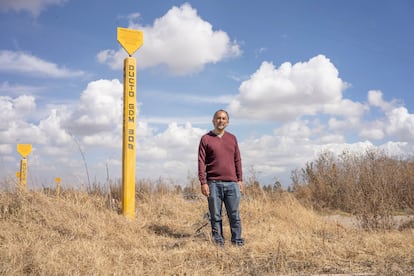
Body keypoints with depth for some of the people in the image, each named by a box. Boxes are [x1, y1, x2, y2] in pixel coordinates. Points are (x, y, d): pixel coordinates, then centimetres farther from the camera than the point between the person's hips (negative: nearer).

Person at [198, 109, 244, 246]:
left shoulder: (232, 138, 14)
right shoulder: (206, 139, 4)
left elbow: (237, 160, 15)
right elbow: (201, 162, -1)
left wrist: (240, 180, 9)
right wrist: (203, 182, -7)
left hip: (232, 183, 2)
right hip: (213, 183, -2)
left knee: (234, 214, 1)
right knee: (215, 215, 3)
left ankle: (237, 240, 9)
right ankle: (218, 240, 11)